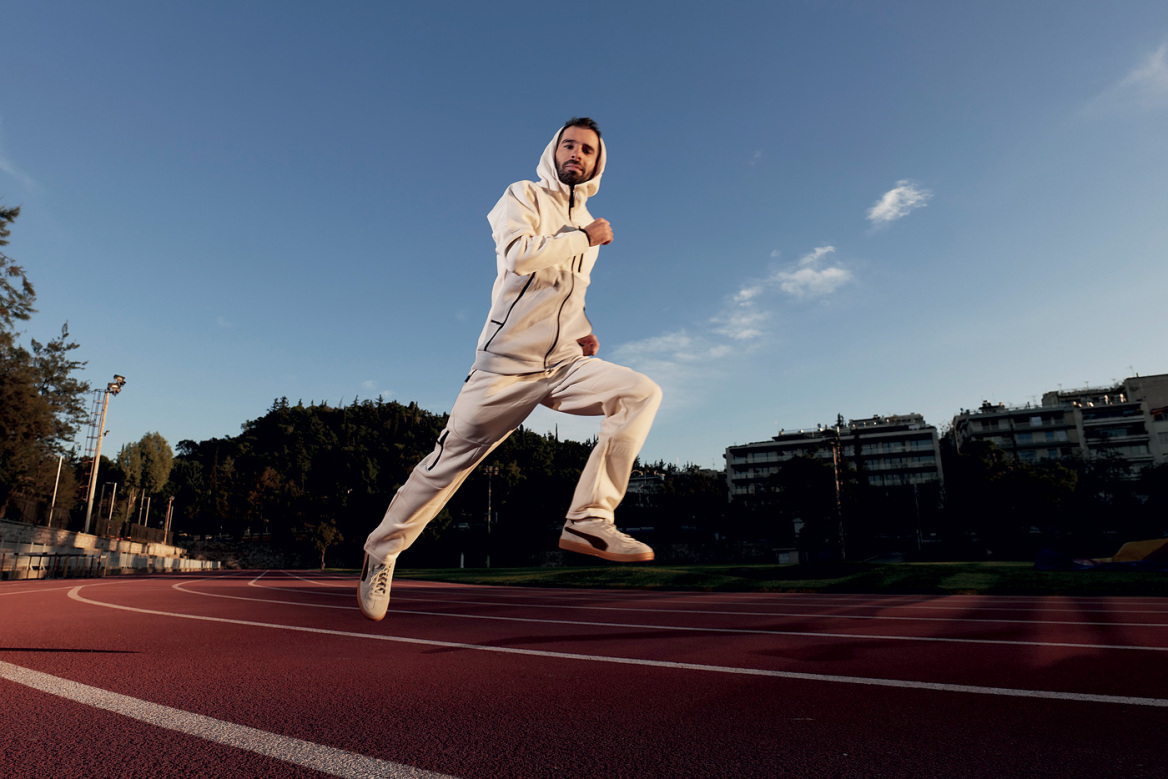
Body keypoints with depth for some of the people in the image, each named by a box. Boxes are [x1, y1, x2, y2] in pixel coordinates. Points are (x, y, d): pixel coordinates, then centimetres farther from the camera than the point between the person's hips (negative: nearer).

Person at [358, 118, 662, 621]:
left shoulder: (585, 225, 21)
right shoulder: (524, 196, 4)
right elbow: (521, 256, -18)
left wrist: (582, 332, 13)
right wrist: (584, 238, -8)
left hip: (565, 364, 5)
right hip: (508, 361, -5)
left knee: (642, 393, -17)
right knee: (451, 459, -5)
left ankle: (589, 520, -21)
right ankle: (382, 551, 17)